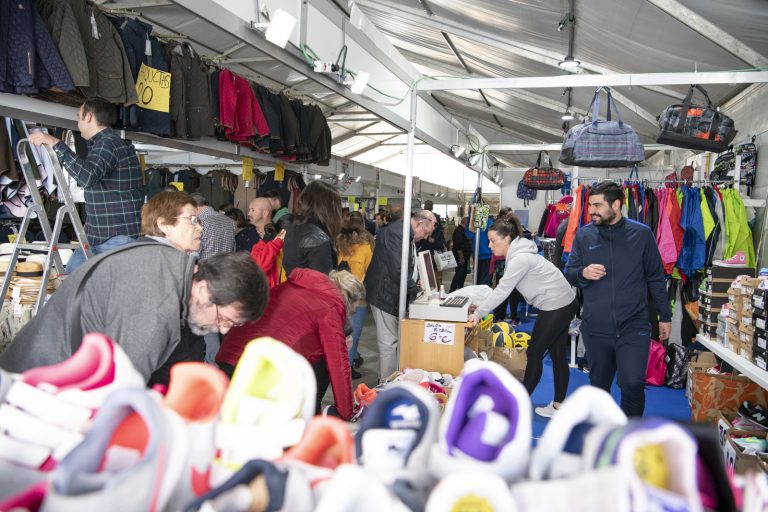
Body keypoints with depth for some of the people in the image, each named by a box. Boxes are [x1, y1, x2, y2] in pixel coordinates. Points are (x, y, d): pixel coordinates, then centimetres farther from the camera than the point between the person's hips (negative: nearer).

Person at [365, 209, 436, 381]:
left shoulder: (407, 234, 11)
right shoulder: (395, 233, -22)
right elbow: (397, 270, -27)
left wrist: (414, 283, 5)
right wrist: (414, 289, -16)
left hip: (394, 294, 10)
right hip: (385, 295, -10)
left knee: (392, 341, 16)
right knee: (389, 343, -3)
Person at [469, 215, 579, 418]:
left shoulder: (520, 259, -23)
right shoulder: (517, 254, 7)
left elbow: (502, 291, -23)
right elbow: (503, 288, 10)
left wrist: (479, 313, -16)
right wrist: (481, 306, 3)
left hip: (557, 307, -10)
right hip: (563, 303, 10)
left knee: (534, 353, 2)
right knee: (558, 355, 14)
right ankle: (559, 405, 23)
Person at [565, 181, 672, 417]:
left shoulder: (642, 234, -3)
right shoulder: (584, 235, 0)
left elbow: (656, 278, 6)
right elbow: (568, 273, 7)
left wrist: (665, 316, 9)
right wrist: (582, 273, -16)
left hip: (633, 327, -2)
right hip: (595, 327, 2)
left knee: (633, 383, -14)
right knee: (599, 384, 15)